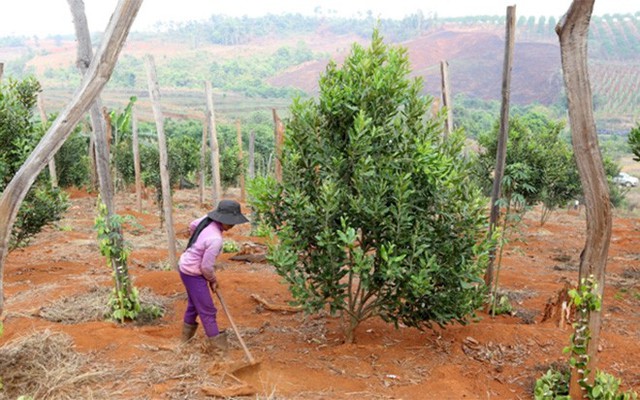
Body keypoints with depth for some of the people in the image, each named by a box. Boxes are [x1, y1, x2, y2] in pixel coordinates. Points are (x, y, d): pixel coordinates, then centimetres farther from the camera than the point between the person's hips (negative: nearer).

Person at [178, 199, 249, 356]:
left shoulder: (208, 220, -9)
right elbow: (206, 267, -24)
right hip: (193, 274, -10)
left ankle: (186, 336, 44)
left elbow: (192, 226, 14)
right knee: (207, 310, -1)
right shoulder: (215, 239, -33)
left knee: (194, 303, 26)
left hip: (186, 266, 10)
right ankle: (217, 347, 9)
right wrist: (213, 280, -5)